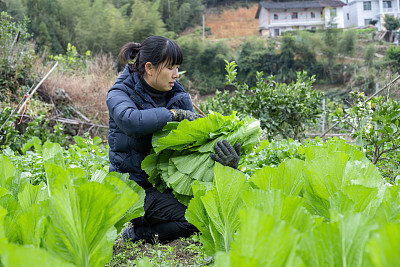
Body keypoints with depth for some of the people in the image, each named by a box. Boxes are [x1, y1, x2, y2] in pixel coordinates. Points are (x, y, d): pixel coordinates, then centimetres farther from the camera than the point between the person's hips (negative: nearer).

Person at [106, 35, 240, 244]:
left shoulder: (178, 96, 5)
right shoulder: (120, 94, -9)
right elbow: (131, 120, -35)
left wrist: (229, 159, -26)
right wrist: (175, 114, -25)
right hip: (134, 185, -6)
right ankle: (134, 233, 2)